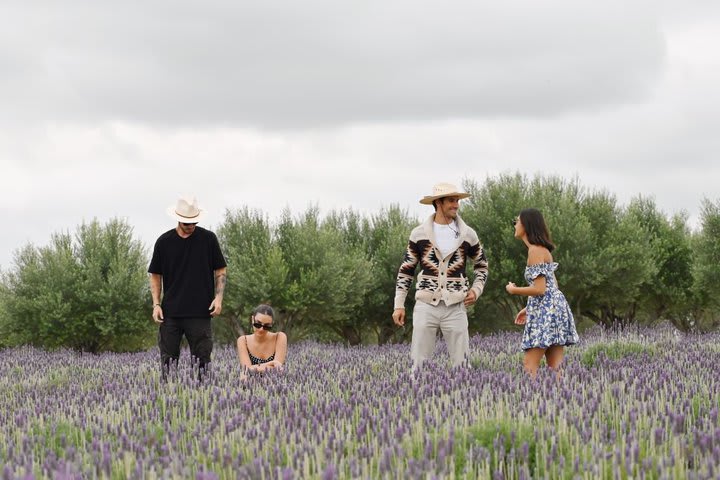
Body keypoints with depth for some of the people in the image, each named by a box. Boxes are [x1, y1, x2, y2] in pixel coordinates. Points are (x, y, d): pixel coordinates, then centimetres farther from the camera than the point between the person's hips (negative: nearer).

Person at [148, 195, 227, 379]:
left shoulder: (208, 239, 2)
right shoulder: (164, 241, 4)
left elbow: (221, 270, 7)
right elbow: (155, 275, 10)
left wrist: (218, 297, -6)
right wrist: (156, 304, 0)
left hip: (200, 312, -1)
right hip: (170, 312, 1)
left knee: (201, 358, 0)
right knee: (168, 358, 2)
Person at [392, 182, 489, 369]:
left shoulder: (467, 234, 6)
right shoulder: (419, 234, 3)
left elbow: (481, 266, 21)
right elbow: (405, 271, 9)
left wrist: (476, 290, 5)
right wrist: (399, 305, 4)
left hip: (455, 307, 1)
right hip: (426, 306, -1)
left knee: (461, 364, -1)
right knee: (418, 364, -2)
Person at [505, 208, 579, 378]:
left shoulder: (535, 250, -11)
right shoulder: (543, 249, 18)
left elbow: (539, 289, -18)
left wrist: (513, 290, -3)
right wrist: (528, 309, 22)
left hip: (546, 311, -10)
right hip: (554, 306, 10)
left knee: (530, 365, -12)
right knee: (555, 368, 4)